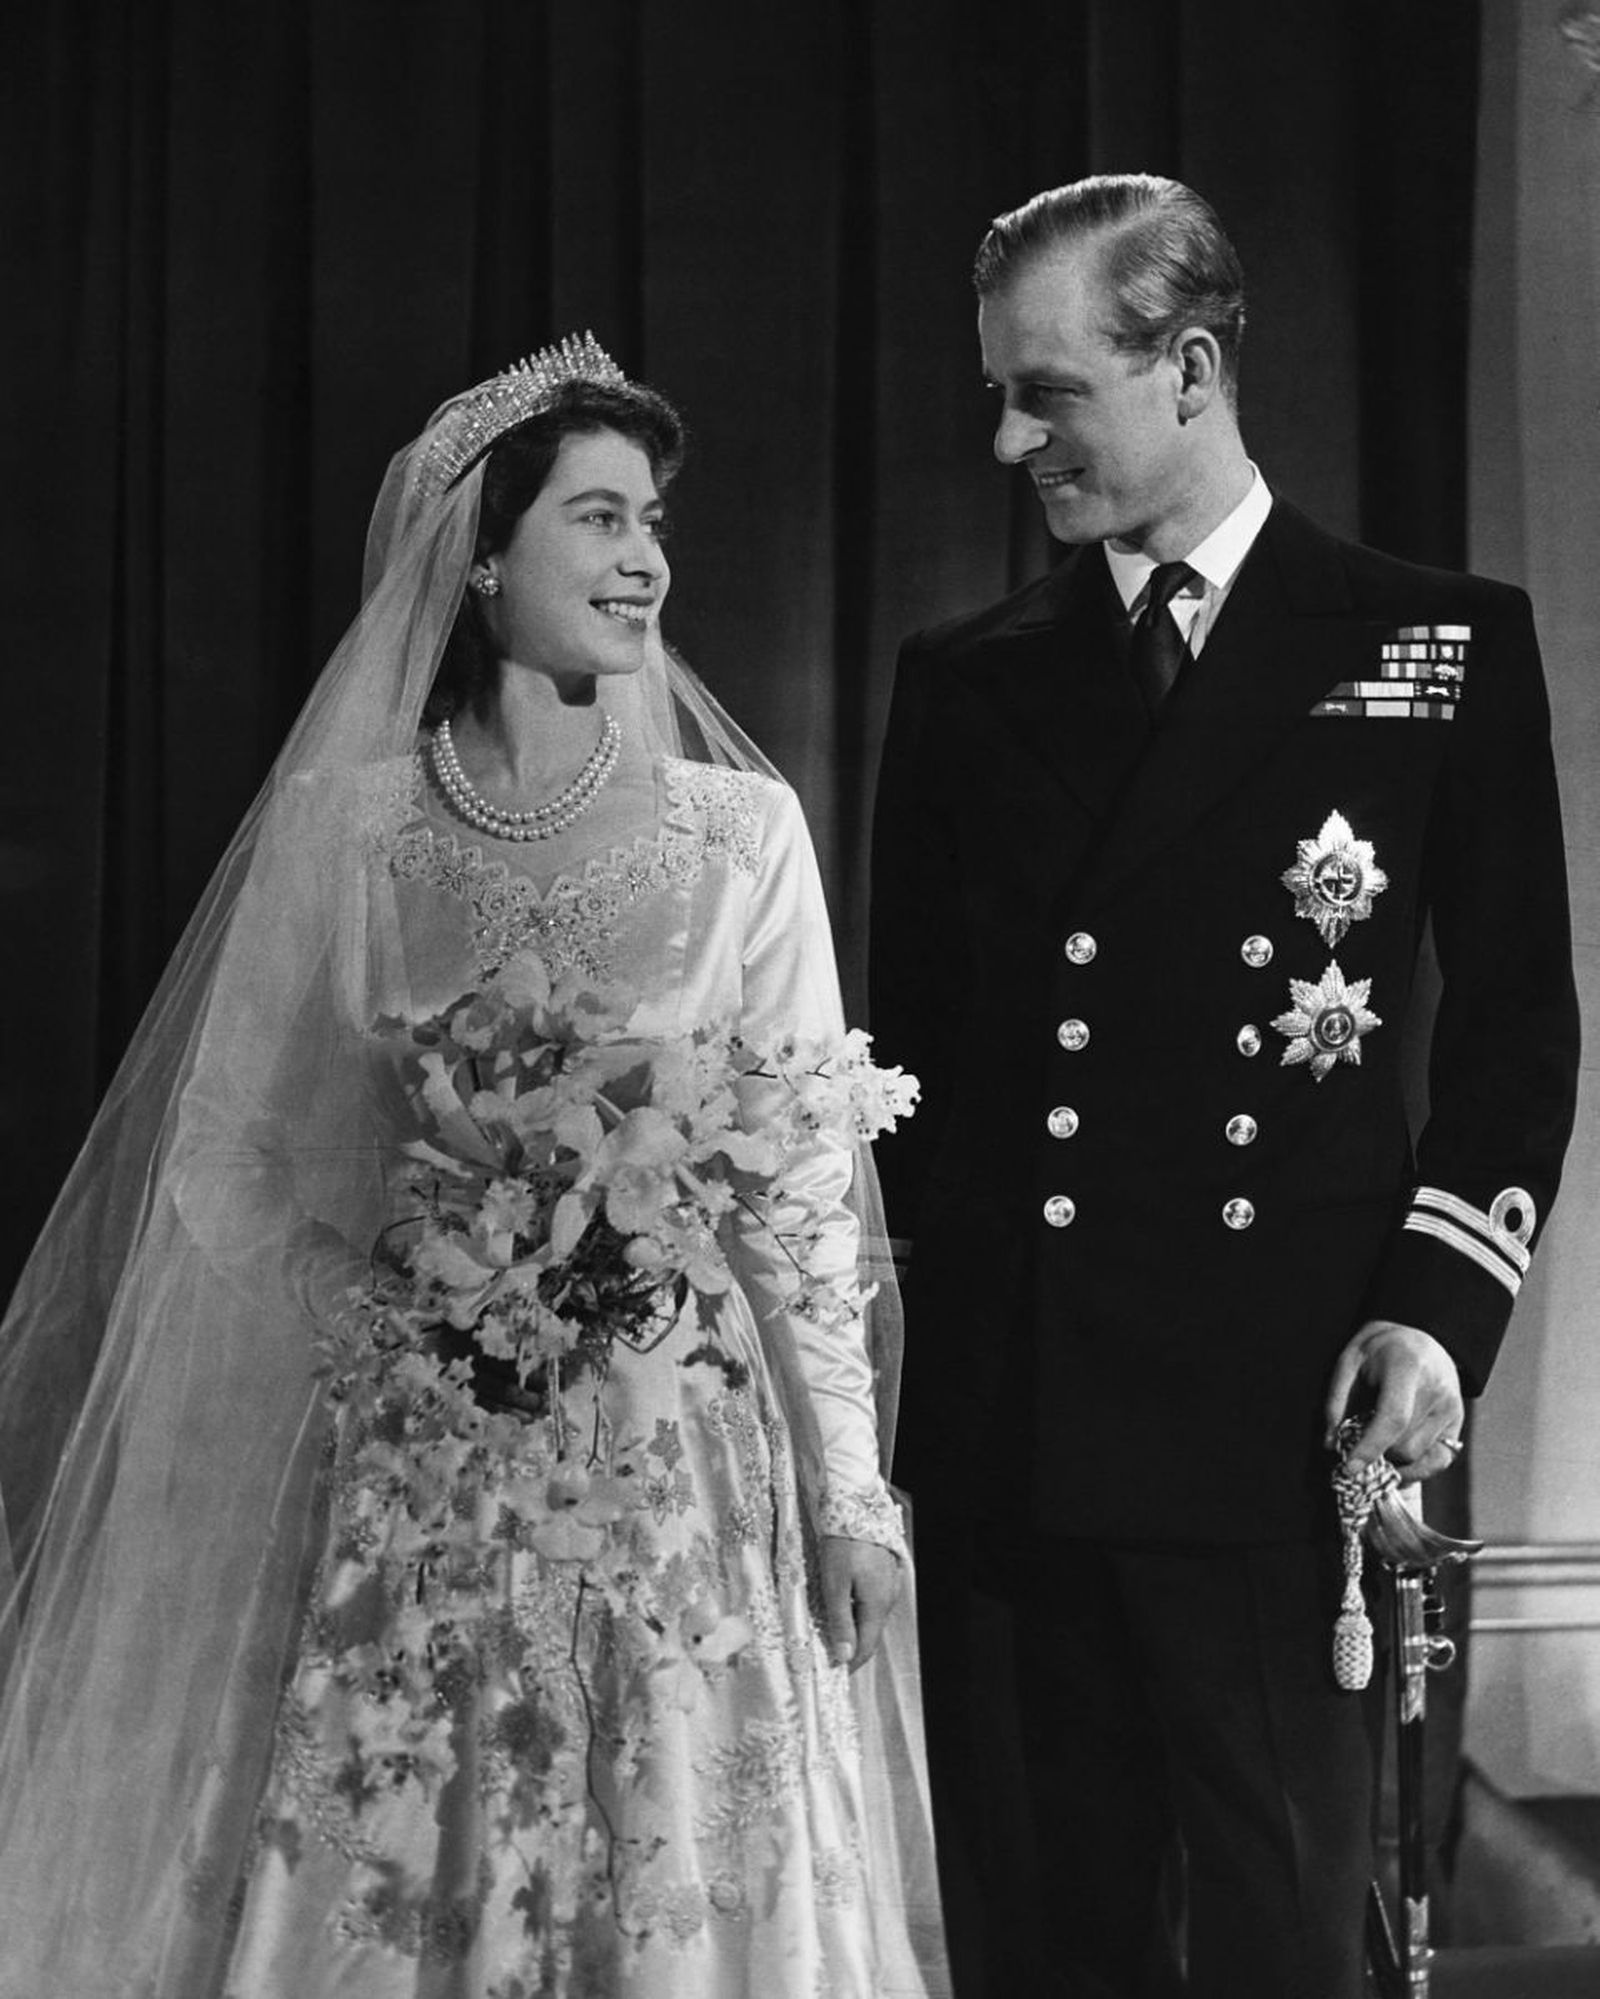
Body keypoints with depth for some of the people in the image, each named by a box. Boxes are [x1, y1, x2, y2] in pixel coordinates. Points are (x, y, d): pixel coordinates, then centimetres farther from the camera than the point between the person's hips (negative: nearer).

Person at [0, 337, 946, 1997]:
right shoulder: (350, 818, 2)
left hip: (680, 1447, 0)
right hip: (410, 1451, 0)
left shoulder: (738, 826, 2)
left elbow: (804, 1171, 2)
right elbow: (251, 1159, 7)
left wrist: (847, 1481, -1)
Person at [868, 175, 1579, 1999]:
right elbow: (910, 1029, 15)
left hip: (1278, 1426, -3)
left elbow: (1514, 1015, 4)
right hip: (998, 1428, 3)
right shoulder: (962, 681, 12)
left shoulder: (1443, 647, 3)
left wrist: (1439, 1305, -7)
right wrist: (868, 1301, 7)